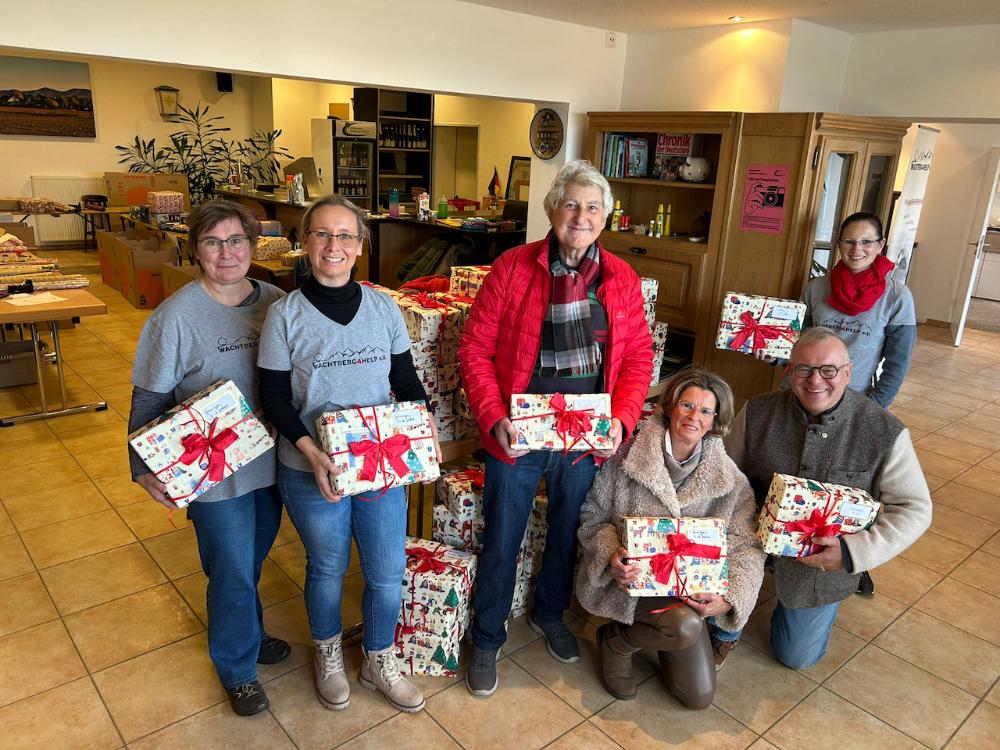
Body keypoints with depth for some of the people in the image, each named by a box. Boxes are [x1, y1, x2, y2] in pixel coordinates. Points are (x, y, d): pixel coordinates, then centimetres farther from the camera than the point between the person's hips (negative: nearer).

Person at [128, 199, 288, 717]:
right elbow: (149, 400, -10)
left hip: (270, 459, 5)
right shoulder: (176, 316, -15)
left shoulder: (274, 302, -2)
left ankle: (247, 635, 49)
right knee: (233, 572, 8)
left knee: (252, 560, 23)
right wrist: (144, 468, -14)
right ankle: (237, 668, 33)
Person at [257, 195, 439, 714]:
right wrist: (311, 452, -22)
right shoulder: (286, 315, -9)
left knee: (388, 571, 12)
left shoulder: (384, 308, -1)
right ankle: (328, 655, 47)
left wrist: (425, 424, -13)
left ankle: (379, 662, 40)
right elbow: (274, 398, -8)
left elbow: (405, 378, 6)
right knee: (327, 569, 18)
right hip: (312, 472, -2)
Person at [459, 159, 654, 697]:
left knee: (567, 532, 22)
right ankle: (487, 641, 35)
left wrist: (621, 419, -10)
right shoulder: (513, 268, -10)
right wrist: (494, 419, -18)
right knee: (501, 542, 11)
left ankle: (549, 615, 50)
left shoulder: (621, 279, 0)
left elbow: (638, 356, 4)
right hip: (518, 436, -3)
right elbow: (474, 349, -8)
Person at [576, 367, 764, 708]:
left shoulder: (729, 479, -5)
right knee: (686, 627, -32)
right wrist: (611, 557, -23)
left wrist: (730, 598, -25)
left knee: (699, 695, 0)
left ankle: (656, 631, 26)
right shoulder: (629, 456, -11)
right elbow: (594, 516, -4)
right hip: (629, 579, -3)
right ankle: (616, 640, -1)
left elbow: (746, 545, -8)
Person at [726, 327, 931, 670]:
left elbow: (915, 509, -14)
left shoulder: (885, 432, -19)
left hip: (825, 560, -1)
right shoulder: (757, 413, -13)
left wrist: (854, 551, -27)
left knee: (797, 656, 12)